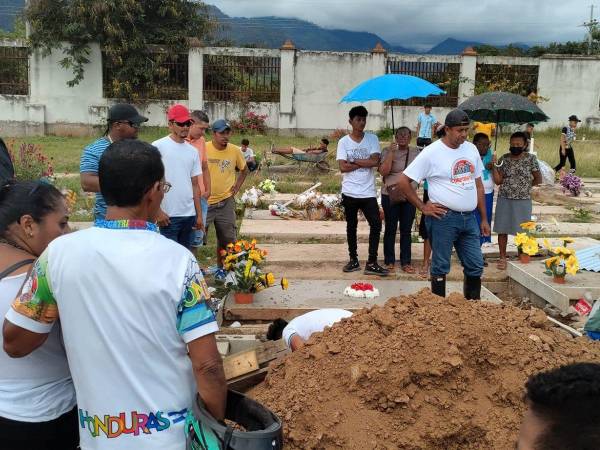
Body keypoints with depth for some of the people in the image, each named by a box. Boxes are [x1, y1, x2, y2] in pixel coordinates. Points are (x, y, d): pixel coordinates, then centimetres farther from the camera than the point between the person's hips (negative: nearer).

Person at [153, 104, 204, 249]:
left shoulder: (193, 151, 11)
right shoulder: (158, 147, -5)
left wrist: (199, 215, 10)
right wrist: (158, 211, -11)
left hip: (190, 215, 5)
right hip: (168, 215, -5)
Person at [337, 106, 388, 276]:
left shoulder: (372, 139, 1)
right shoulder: (343, 142, -2)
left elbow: (375, 161, -12)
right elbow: (343, 167, -12)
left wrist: (353, 160, -10)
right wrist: (365, 163, -10)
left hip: (368, 192, 0)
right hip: (349, 192, 0)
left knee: (376, 224, -6)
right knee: (351, 226, 11)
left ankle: (371, 263, 1)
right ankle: (354, 260, 23)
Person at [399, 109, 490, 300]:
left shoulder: (471, 149, 9)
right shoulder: (432, 152, -10)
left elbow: (478, 185, 16)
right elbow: (403, 181, -9)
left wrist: (484, 218, 14)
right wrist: (423, 207, -9)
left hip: (469, 218, 6)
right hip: (444, 218, -6)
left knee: (476, 266, 11)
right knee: (440, 267, 4)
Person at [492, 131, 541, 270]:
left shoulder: (531, 158, -3)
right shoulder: (504, 159, 2)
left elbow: (538, 179, 4)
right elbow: (498, 181, -3)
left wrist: (525, 186, 5)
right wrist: (494, 167, -14)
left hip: (523, 201, -2)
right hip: (504, 199, 2)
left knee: (522, 231, 3)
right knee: (502, 229, 5)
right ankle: (503, 258, 16)